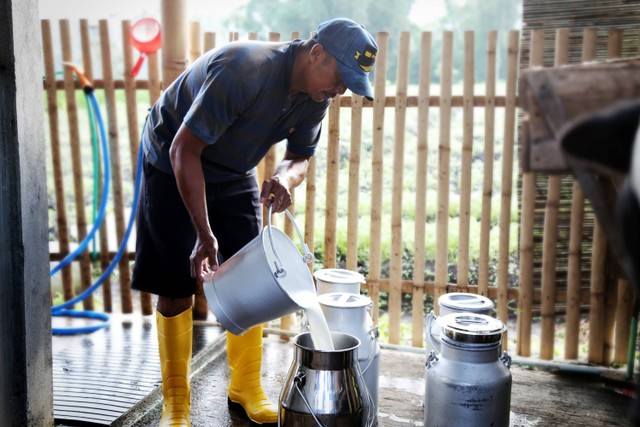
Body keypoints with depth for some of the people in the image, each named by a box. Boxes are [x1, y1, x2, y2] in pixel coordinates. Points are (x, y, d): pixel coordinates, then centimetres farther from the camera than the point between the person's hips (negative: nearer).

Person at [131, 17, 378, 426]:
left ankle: (246, 388, 18)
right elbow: (184, 150, -32)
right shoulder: (242, 70, -35)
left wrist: (285, 178, -26)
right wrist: (205, 234, -34)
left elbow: (300, 157, 0)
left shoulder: (315, 95, -12)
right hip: (173, 165, -6)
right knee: (176, 288, -5)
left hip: (234, 174, 6)